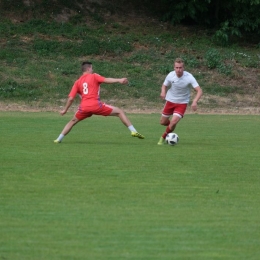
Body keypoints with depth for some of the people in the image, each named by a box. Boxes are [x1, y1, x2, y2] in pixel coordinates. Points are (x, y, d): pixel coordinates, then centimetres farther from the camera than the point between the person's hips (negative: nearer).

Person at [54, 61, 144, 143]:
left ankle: (59, 139, 22)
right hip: (96, 105, -4)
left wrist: (65, 110, 22)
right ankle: (133, 131, -8)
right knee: (119, 112, 5)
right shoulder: (94, 76, 8)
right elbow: (106, 80, -10)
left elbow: (71, 98, 12)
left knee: (73, 121, 28)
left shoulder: (77, 82, 17)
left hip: (84, 107, 4)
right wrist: (119, 80, -19)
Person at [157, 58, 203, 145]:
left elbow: (199, 91, -26)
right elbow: (164, 85, 4)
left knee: (174, 121, -21)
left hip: (182, 103, -3)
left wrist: (195, 102, -44)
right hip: (170, 101, 3)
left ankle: (163, 137, 5)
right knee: (163, 122, 10)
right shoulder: (171, 75, -15)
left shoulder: (189, 77, -24)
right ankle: (171, 125, 46)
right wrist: (163, 92, -20)